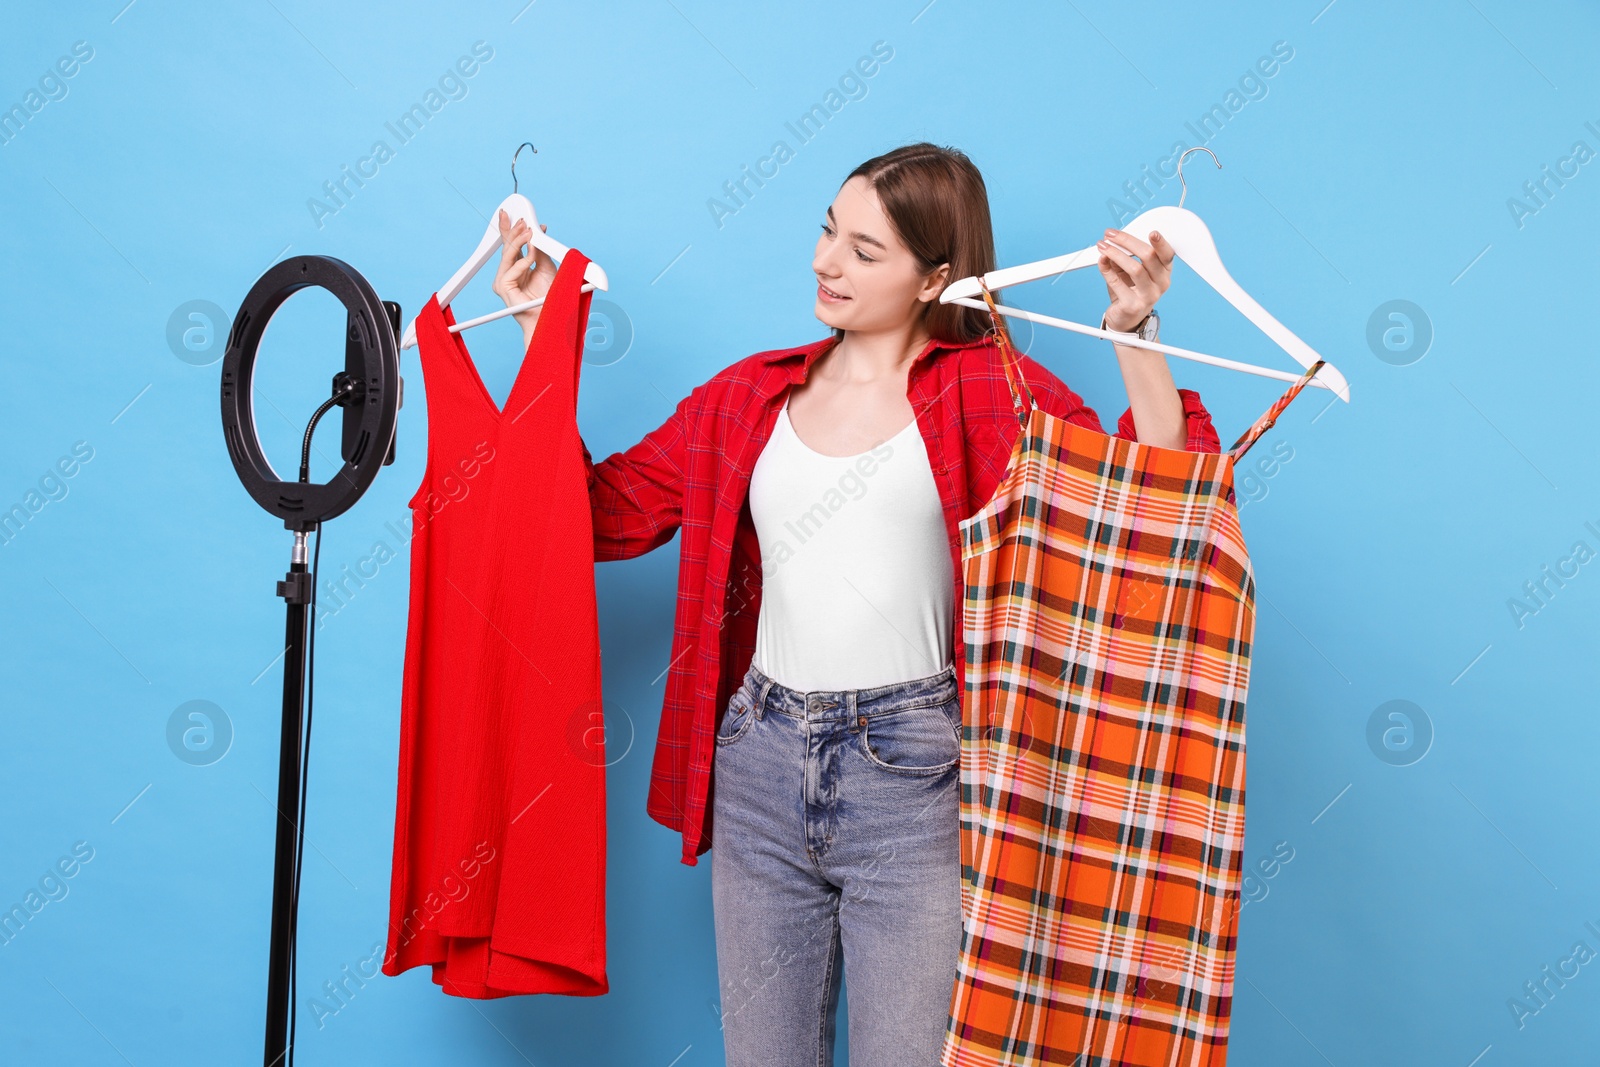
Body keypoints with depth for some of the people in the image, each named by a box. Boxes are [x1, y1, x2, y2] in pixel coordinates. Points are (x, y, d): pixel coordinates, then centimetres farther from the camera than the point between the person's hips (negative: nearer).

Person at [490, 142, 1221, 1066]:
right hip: (760, 767, 4)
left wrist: (1133, 337, -18)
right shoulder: (749, 396, 11)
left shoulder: (990, 392, -1)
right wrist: (541, 332, 7)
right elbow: (603, 509, 8)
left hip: (913, 777, -4)